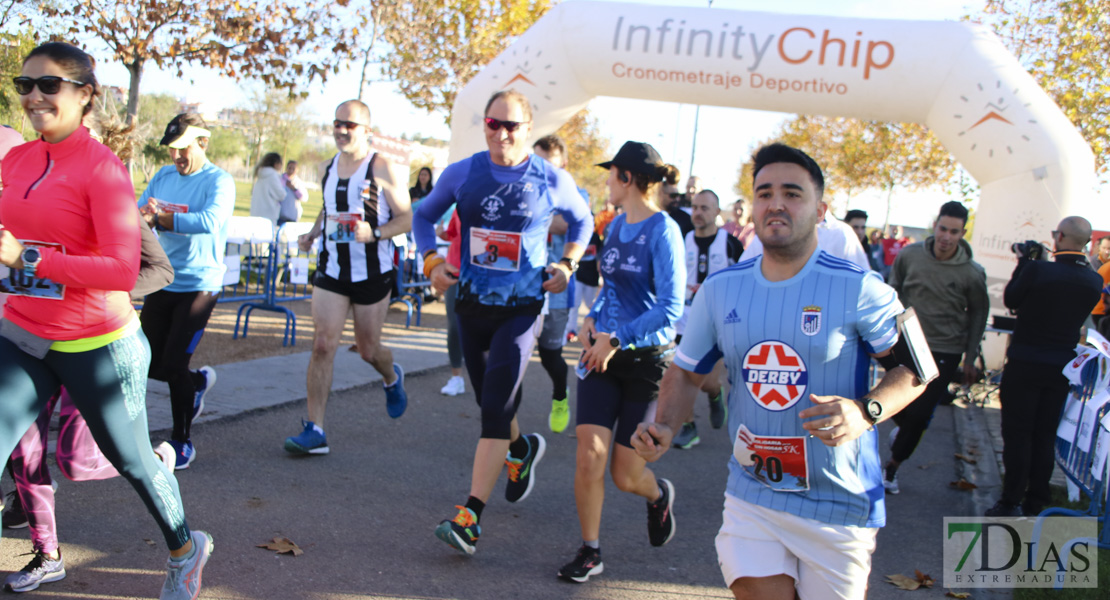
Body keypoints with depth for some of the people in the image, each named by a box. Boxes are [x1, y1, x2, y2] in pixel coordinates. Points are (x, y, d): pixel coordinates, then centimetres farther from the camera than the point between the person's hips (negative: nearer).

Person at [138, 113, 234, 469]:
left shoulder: (219, 181, -9)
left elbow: (210, 220, -28)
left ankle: (182, 442, 11)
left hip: (199, 285, -6)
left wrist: (159, 218, -25)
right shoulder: (163, 177, 9)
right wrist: (145, 214, -22)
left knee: (173, 365, -8)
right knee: (149, 364, 9)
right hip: (162, 282, 6)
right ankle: (199, 381, 40)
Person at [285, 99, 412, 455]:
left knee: (368, 349, 8)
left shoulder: (383, 169, -8)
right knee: (323, 345, -7)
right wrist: (312, 233, 8)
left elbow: (406, 218, -8)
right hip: (331, 270, 4)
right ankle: (314, 430, -5)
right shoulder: (327, 168, 10)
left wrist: (374, 233, -25)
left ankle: (392, 377, 46)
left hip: (373, 273, -4)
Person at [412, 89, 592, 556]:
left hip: (522, 308, -4)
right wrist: (431, 260, -2)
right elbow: (424, 215, 14)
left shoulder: (553, 181, -6)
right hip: (472, 304, 4)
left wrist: (568, 264, -1)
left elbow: (582, 220, 13)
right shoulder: (461, 174, -1)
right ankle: (522, 449, 51)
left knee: (495, 408, -13)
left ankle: (470, 518, -12)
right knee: (489, 403, 18)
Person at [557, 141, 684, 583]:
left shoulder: (663, 230, -15)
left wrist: (617, 339, -21)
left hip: (646, 360, -5)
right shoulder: (616, 225, 8)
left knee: (626, 474, 3)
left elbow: (671, 308, -21)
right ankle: (590, 552, 9)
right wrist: (592, 317, 6)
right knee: (589, 455, -7)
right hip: (602, 353, 5)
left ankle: (659, 496, 39)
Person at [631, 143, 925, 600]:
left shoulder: (858, 289, -11)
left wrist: (866, 411, -24)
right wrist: (664, 428, -7)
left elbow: (914, 367, -5)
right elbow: (687, 372, 11)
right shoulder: (720, 288, 1)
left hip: (838, 503, -2)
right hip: (752, 494, 2)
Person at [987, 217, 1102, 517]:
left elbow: (1010, 300, -5)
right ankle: (1035, 506, 18)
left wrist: (1023, 262, 4)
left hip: (1025, 364, -4)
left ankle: (1011, 504, 6)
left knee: (1017, 434, 4)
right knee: (1044, 438, 13)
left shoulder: (1037, 270, -19)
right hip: (1062, 366, 4)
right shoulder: (1094, 281, -4)